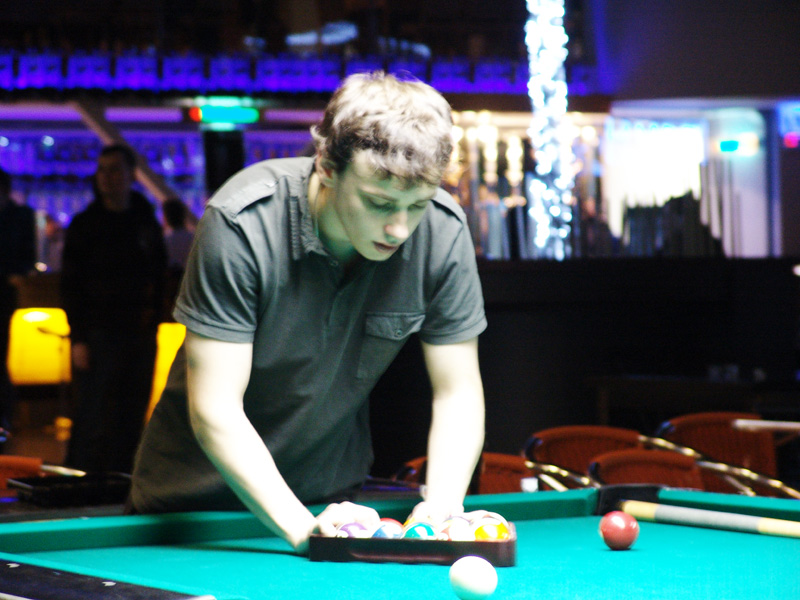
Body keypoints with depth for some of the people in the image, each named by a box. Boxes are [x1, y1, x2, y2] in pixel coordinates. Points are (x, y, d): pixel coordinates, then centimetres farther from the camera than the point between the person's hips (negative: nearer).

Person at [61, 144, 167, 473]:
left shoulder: (146, 221, 12)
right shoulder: (85, 224, 1)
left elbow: (158, 276, 18)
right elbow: (70, 286, -2)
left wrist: (152, 318, 5)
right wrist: (78, 338, -10)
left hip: (140, 335, 4)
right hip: (98, 333, -4)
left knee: (131, 421, 5)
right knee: (91, 423, -8)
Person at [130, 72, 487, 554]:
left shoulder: (443, 231, -18)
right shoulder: (244, 224, -29)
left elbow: (459, 392, -10)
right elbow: (214, 409, -29)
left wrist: (442, 505, -28)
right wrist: (301, 527, -39)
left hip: (333, 490, 2)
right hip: (202, 491, -2)